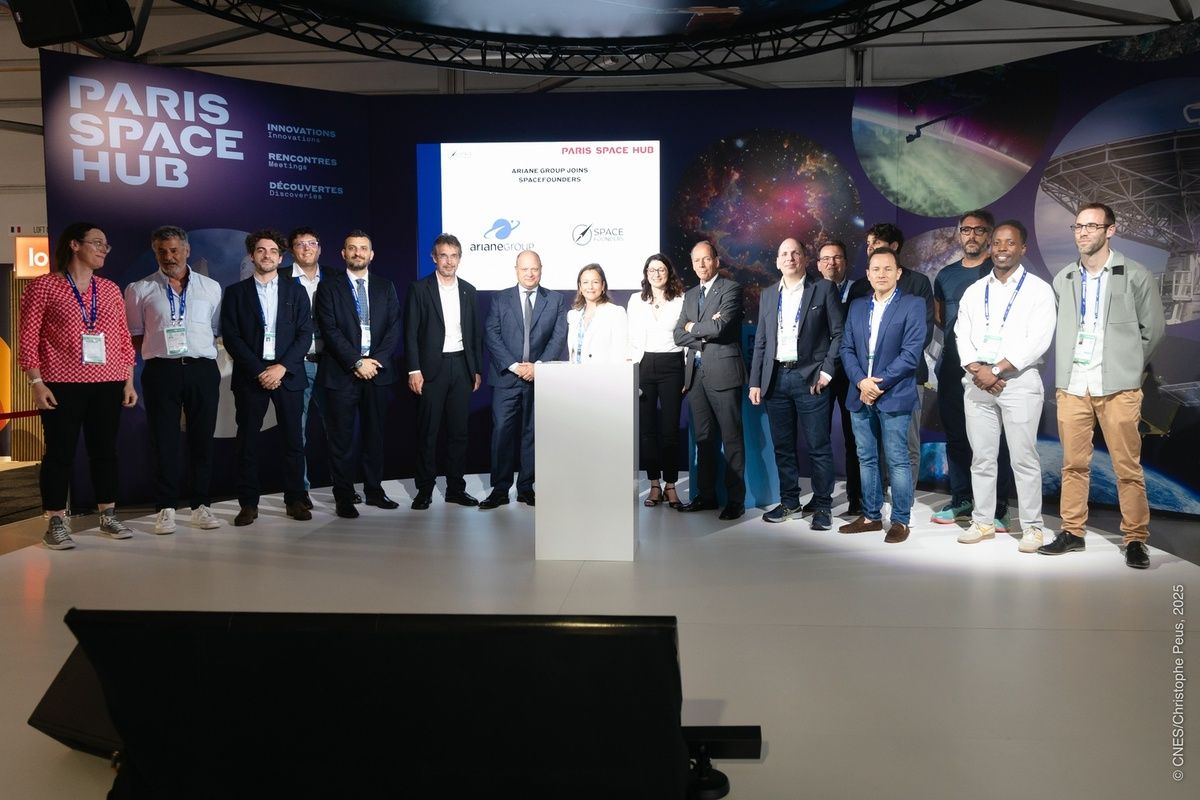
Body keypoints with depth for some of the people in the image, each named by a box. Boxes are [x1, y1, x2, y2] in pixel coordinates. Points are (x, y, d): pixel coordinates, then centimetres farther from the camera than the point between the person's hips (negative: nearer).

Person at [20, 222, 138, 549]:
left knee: (105, 449, 9)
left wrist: (129, 381, 9)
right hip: (63, 385, -4)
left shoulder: (110, 289, 12)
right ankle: (55, 523, 6)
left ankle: (108, 516, 19)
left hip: (109, 385, 4)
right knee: (60, 452, 0)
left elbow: (123, 338, 14)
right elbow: (29, 339, -3)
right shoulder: (43, 286, -1)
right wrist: (36, 382, -11)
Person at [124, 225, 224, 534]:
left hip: (203, 370, 1)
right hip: (161, 371, -1)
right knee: (163, 440, 1)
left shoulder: (210, 287, 11)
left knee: (202, 438, 5)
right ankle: (165, 508, 9)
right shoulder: (140, 290, 7)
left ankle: (200, 504, 14)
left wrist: (198, 351, 3)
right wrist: (159, 350, -3)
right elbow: (133, 336, 9)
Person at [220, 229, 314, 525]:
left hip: (288, 375, 1)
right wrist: (258, 371, -10)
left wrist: (281, 367, -11)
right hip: (250, 376, 0)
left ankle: (294, 500, 10)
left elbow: (305, 334, 2)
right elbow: (230, 337, -1)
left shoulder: (296, 291, 10)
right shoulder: (235, 292, 7)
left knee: (293, 440, 2)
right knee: (247, 441, 1)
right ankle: (248, 503, 7)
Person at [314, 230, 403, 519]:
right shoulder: (329, 288, 3)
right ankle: (344, 497, 6)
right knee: (341, 439, 0)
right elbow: (330, 330, -6)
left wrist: (376, 360, -9)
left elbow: (394, 327, 5)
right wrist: (357, 362, -15)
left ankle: (374, 490, 19)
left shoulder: (385, 287, 12)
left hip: (377, 370, 3)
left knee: (374, 435, 9)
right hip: (341, 373, -3)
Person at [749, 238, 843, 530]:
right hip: (776, 378, 4)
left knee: (818, 447, -2)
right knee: (783, 446, 10)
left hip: (810, 378, -4)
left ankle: (822, 505, 9)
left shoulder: (824, 289, 1)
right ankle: (789, 501, 22)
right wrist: (755, 382, 9)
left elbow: (838, 333, -1)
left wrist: (827, 369, -10)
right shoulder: (768, 295, 14)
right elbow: (761, 341, 14)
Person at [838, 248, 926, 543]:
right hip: (861, 395, 5)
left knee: (897, 461, -1)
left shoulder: (913, 305, -3)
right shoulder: (857, 306, 13)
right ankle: (871, 515, 22)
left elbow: (911, 352, -12)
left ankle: (900, 520, 8)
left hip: (894, 396, -5)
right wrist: (860, 381, -8)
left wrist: (880, 384, -15)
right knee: (866, 459, 11)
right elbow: (847, 349, 8)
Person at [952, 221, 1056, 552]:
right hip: (978, 383, 4)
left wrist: (997, 370, -14)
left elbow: (1038, 341, -9)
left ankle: (1032, 527, 5)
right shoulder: (974, 291, 14)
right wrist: (977, 370, -9)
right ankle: (983, 522, 16)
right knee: (981, 458, 8)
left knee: (1024, 458, -3)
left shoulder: (1038, 289, 1)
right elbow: (962, 335, 8)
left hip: (1020, 381, -4)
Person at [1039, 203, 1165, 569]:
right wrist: (1061, 377, 10)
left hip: (1118, 388, -3)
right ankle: (1072, 531, 17)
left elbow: (1153, 329, 6)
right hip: (1072, 387, 3)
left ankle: (1135, 539, 8)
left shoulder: (1135, 276, 1)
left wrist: (1127, 367, 5)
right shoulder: (1063, 279, 12)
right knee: (1073, 464, 7)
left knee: (1128, 468, -1)